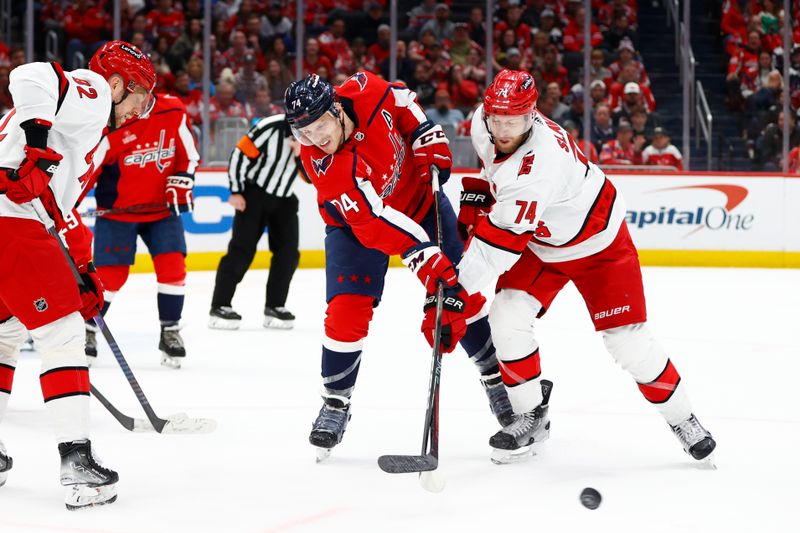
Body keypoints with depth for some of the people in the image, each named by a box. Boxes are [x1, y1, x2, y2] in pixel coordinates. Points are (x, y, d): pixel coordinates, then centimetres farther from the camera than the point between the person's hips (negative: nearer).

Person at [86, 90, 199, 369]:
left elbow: (188, 154, 5)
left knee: (172, 265, -7)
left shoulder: (174, 111, -8)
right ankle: (86, 330, 15)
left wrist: (180, 184, -6)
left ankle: (170, 332, 8)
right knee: (110, 272, -5)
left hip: (162, 208, 3)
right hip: (117, 208, -3)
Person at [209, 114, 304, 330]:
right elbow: (240, 154, -16)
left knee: (288, 252, -2)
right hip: (254, 193, -5)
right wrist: (236, 191, -14)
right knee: (242, 249, -9)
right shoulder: (271, 127, -23)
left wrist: (301, 155, -25)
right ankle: (219, 307, -6)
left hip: (284, 199, 5)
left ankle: (274, 306, 9)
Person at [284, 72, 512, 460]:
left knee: (464, 294, 3)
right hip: (357, 223, -3)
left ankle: (495, 376, 24)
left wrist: (429, 142, -12)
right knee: (346, 311, -14)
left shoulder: (364, 91, -28)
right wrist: (425, 257, -47)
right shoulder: (321, 166, -35)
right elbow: (374, 222, -39)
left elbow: (402, 101, -3)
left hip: (419, 195, 3)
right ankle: (335, 403, 6)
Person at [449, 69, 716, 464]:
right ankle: (531, 416, 7)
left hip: (598, 245, -7)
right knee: (506, 320, -10)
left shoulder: (539, 162, -41)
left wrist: (461, 283, -39)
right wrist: (475, 198, 4)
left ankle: (681, 419, 14)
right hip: (539, 245, 7)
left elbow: (500, 240, -42)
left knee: (626, 339, -7)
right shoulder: (484, 123, -16)